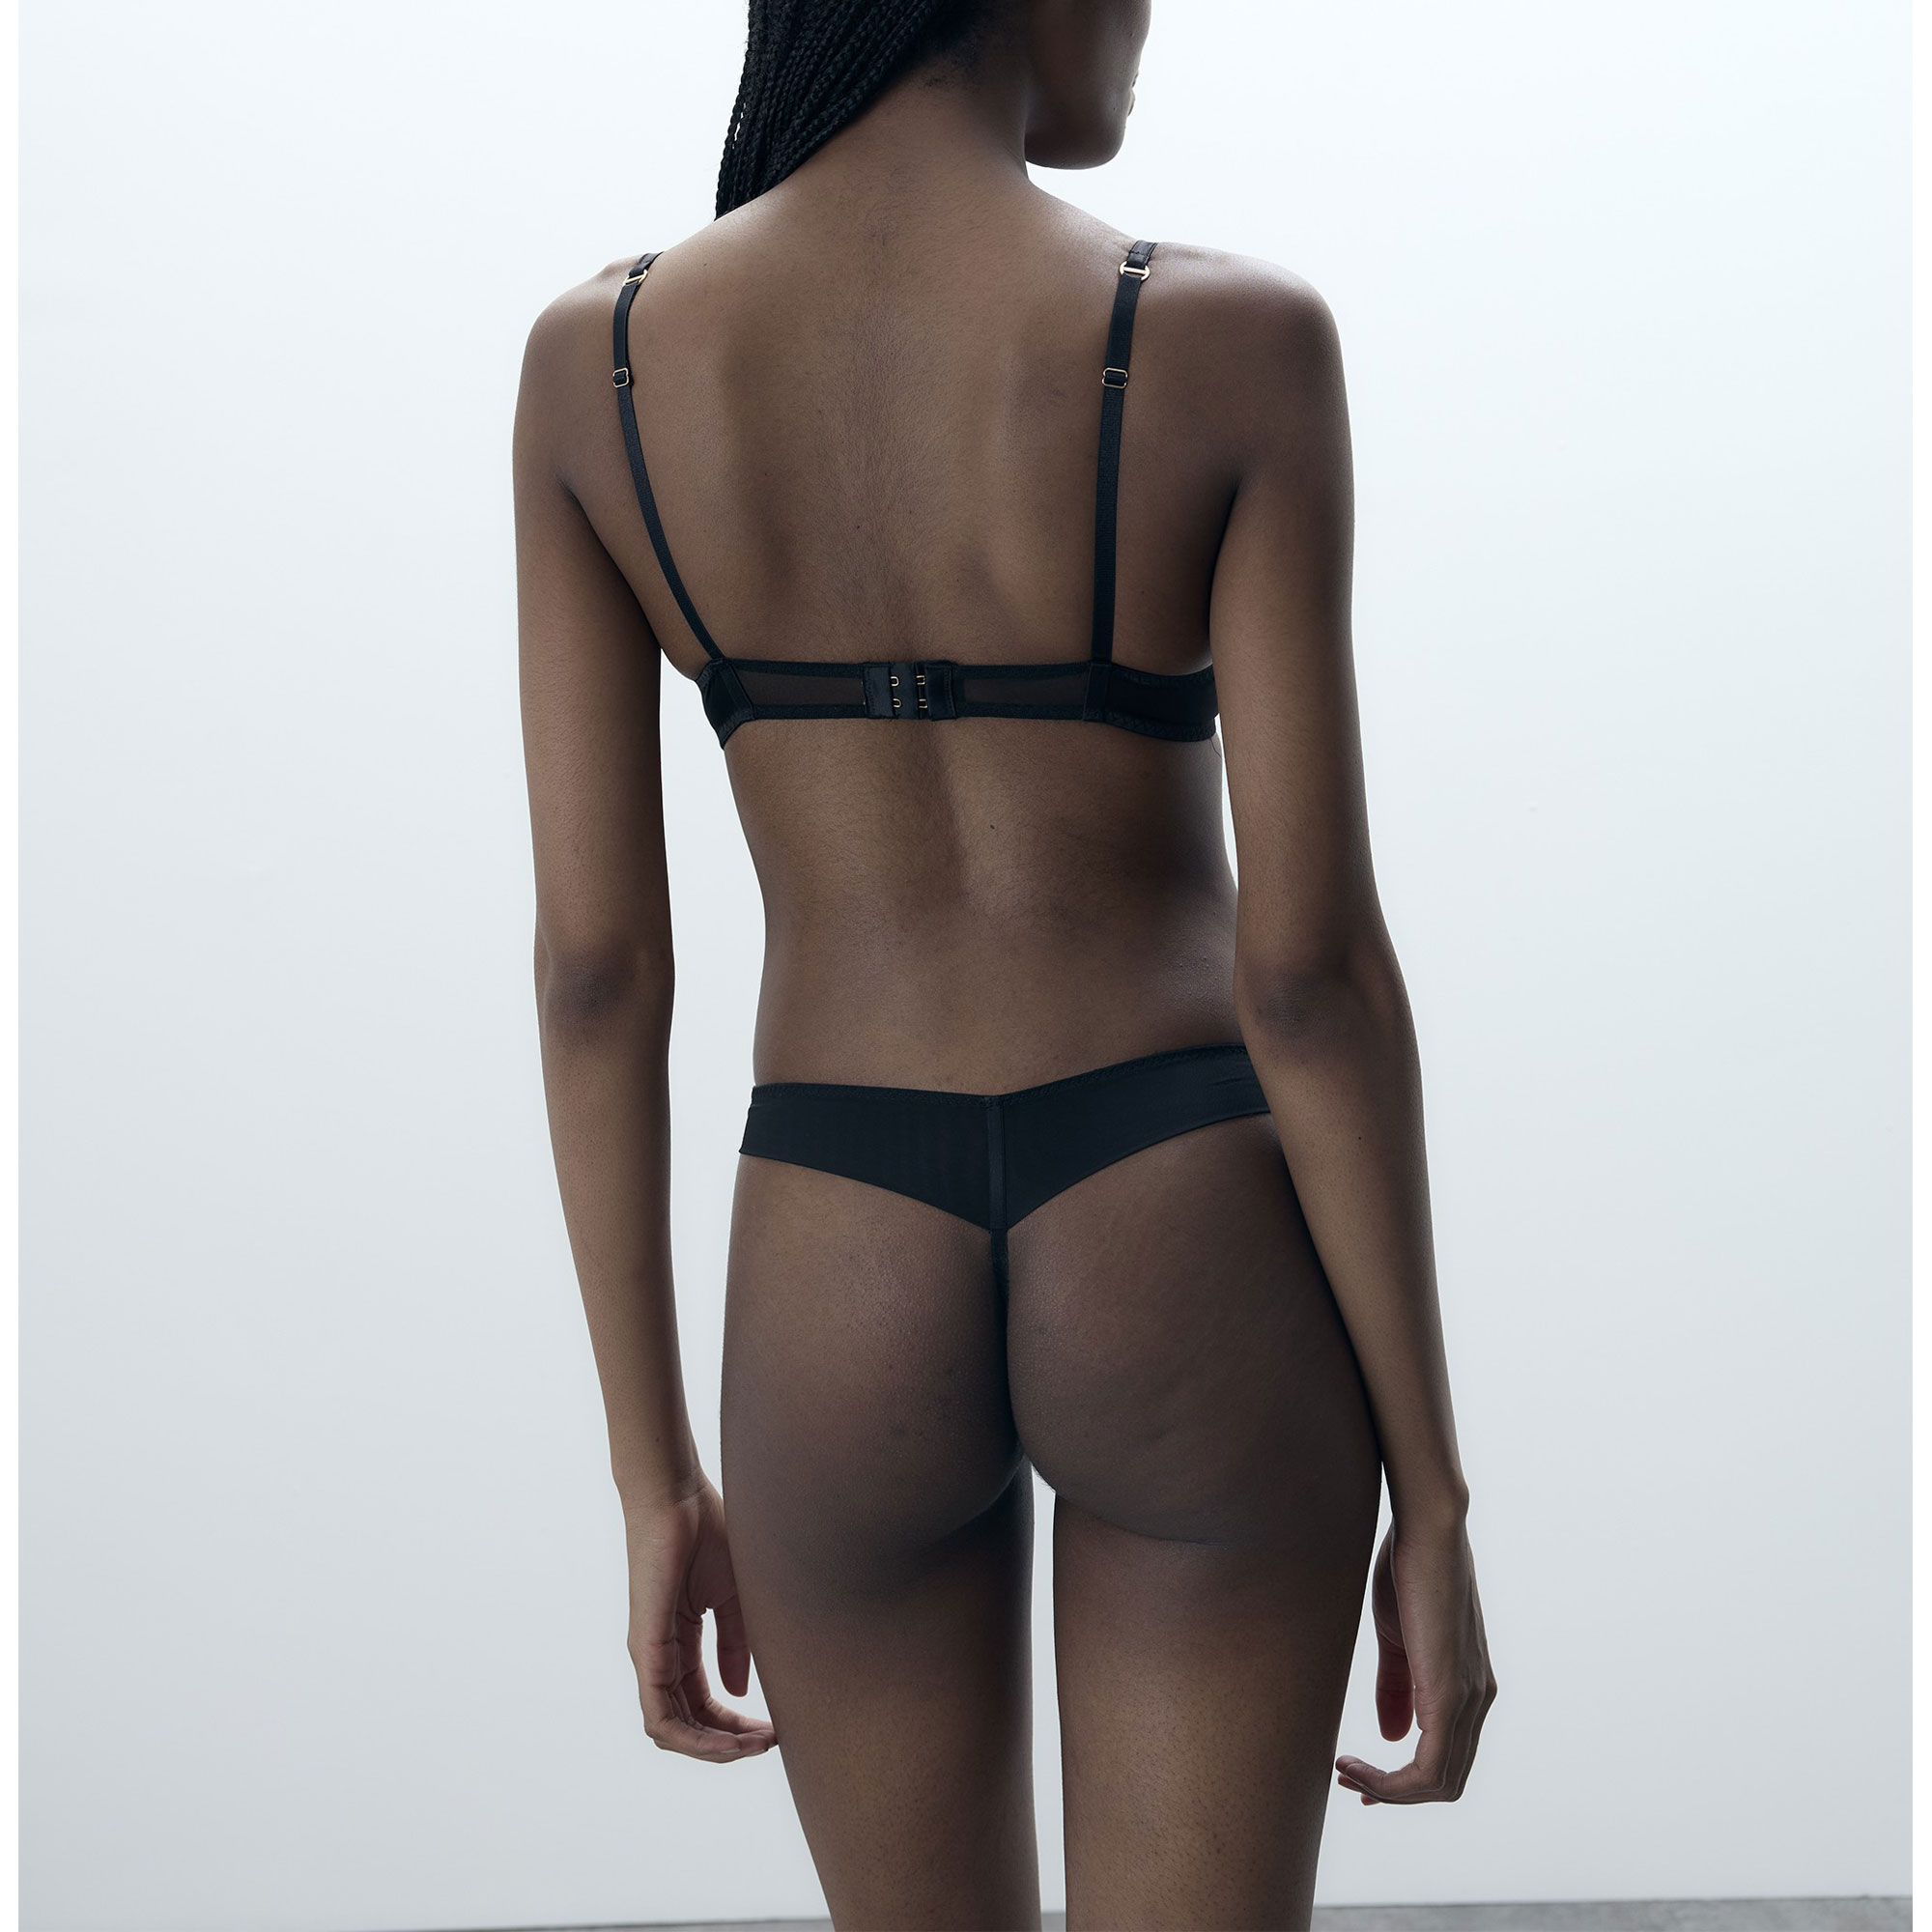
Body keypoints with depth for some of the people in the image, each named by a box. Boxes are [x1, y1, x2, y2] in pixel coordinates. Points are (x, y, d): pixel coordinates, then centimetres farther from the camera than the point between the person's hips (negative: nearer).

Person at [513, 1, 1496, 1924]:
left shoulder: (593, 356, -3)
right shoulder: (1234, 341, -12)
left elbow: (591, 957, -3)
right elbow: (1311, 967, -13)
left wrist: (656, 1483, 7)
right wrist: (1435, 1502, -2)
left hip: (844, 1308, 2)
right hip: (1191, 1279, -2)